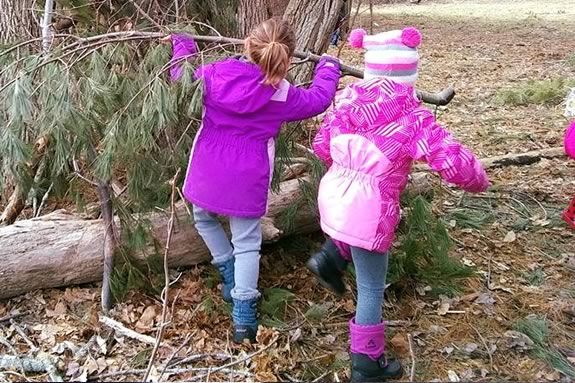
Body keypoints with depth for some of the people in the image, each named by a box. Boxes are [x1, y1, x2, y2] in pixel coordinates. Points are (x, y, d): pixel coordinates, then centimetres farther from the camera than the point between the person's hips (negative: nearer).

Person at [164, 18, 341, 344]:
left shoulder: (215, 75, -10)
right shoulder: (283, 95, -10)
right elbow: (319, 98, 8)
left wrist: (181, 45, 26)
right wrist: (328, 67, 27)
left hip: (208, 174, 2)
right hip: (247, 180, -1)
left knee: (204, 218, 30)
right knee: (247, 244, 10)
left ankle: (230, 276, 30)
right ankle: (244, 318, 11)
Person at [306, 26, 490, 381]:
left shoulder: (347, 100, 2)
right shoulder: (413, 117, -14)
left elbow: (321, 146, 12)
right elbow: (455, 164, -18)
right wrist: (479, 181, 4)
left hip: (333, 197, 6)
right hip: (367, 209, -5)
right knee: (372, 288, 13)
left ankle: (331, 258, 20)